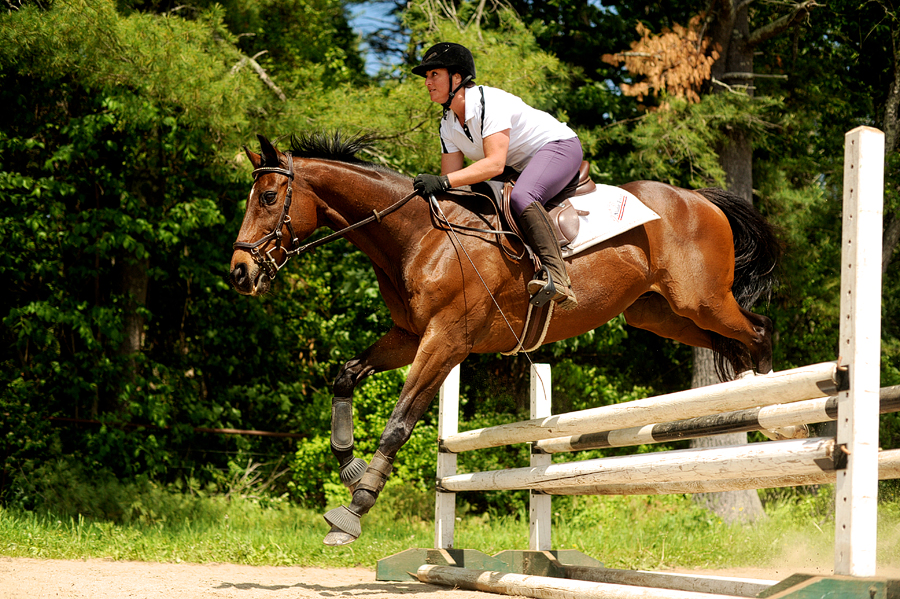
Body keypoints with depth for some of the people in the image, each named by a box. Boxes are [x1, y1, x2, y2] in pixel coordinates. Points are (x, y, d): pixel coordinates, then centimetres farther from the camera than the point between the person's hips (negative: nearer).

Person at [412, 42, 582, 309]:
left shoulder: (488, 102, -26)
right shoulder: (448, 125, 1)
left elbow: (495, 164, -35)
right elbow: (452, 177, 0)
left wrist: (443, 182, -41)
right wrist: (427, 188, -19)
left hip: (558, 145, -10)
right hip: (523, 166, 10)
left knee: (521, 197, -35)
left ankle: (558, 278, -46)